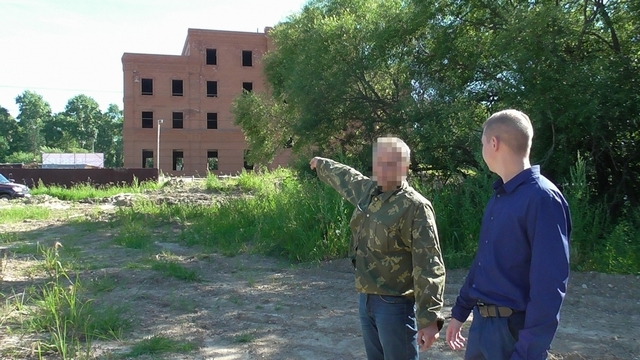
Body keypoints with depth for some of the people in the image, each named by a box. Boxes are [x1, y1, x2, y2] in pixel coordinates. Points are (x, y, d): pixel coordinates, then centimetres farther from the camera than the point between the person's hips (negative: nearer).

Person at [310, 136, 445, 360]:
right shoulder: (367, 190, 5)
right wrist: (322, 165, 48)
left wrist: (429, 317, -29)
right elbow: (344, 177, 30)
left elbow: (429, 265, -23)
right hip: (366, 299, 8)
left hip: (395, 304, -8)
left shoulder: (415, 206, -18)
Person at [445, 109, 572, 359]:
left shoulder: (542, 198, -18)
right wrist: (460, 311, 19)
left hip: (514, 330, -8)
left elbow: (549, 286, -22)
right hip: (481, 322, 8)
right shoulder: (498, 196, 7)